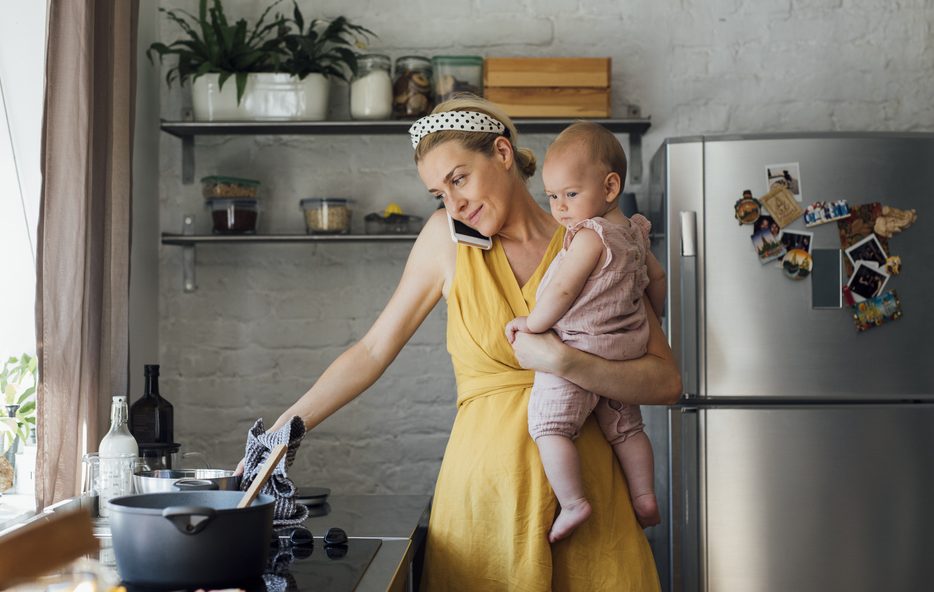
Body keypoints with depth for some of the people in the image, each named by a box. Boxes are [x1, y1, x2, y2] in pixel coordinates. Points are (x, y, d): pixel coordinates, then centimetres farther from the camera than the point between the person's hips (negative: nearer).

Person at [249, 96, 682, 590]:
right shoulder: (448, 238, 3)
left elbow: (666, 382, -3)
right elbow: (374, 350, 5)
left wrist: (564, 362, -16)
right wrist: (282, 430, 0)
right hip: (485, 482, 0)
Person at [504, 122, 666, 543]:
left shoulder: (589, 235, -17)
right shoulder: (634, 232, 10)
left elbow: (563, 291, -21)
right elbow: (657, 278, 22)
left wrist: (531, 323, -8)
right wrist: (647, 320, 36)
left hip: (579, 352, -9)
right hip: (625, 350, 10)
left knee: (548, 427, -7)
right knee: (625, 429, 21)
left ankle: (573, 504, -10)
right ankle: (644, 497, 23)